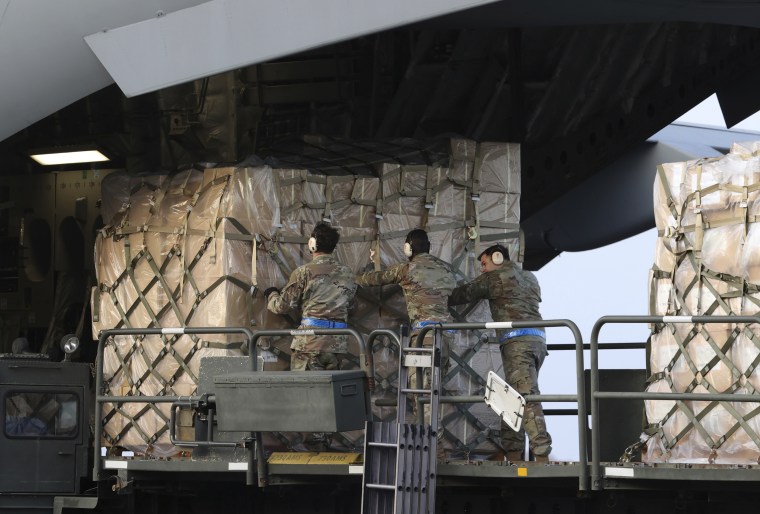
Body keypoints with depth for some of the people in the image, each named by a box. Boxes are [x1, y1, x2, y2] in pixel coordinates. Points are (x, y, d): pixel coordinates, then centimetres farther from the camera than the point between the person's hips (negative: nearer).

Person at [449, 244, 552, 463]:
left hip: (517, 340, -8)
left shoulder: (494, 277, 5)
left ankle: (542, 454, -27)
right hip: (538, 340, 8)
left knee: (527, 397, -17)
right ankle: (513, 452, 3)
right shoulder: (530, 278, 25)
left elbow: (465, 294, 10)